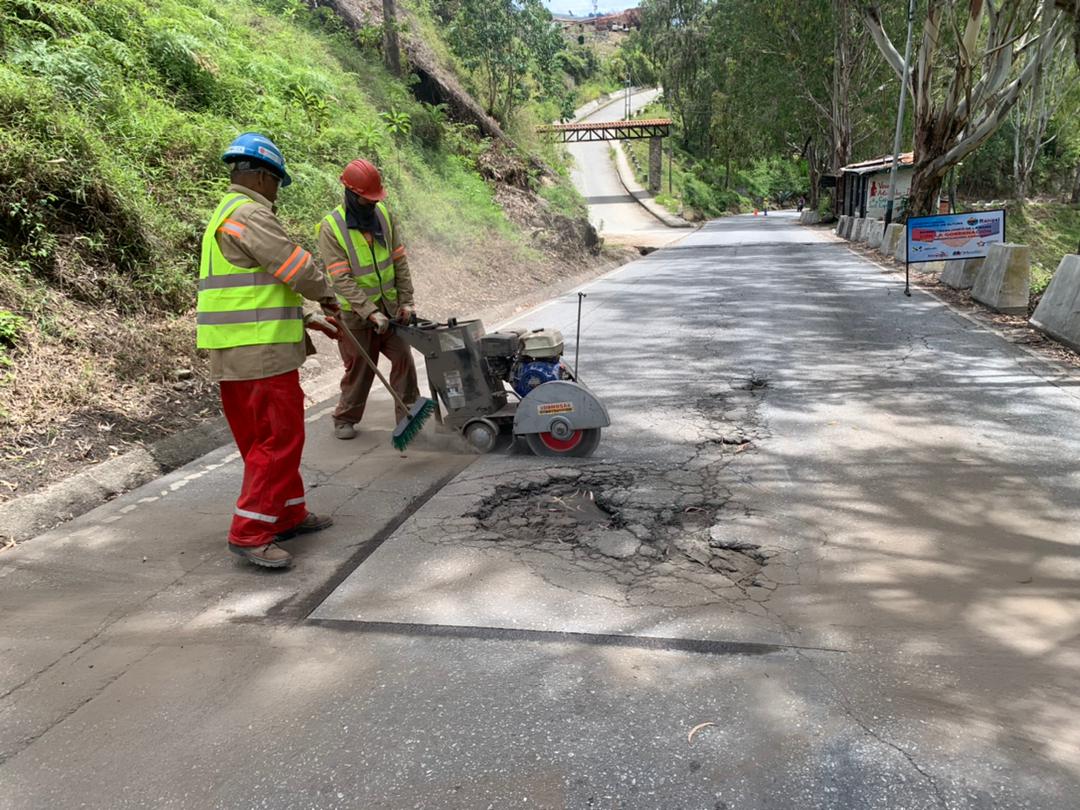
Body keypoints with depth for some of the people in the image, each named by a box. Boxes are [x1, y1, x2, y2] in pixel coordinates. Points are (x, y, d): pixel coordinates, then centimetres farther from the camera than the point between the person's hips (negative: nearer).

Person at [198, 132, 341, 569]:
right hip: (260, 353, -11)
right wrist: (325, 294, 6)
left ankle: (288, 515, 27)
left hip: (236, 354, 11)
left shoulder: (224, 215, 22)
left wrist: (305, 319, 22)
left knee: (265, 437, 16)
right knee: (279, 438, -6)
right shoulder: (250, 214, -13)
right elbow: (295, 265, -14)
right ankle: (250, 534, -3)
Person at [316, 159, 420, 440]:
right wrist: (370, 312, -27)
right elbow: (341, 279, -21)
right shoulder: (331, 227, -16)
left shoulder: (384, 214, -2)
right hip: (356, 312, -4)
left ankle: (408, 414, 16)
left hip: (390, 307, 4)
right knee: (359, 369, 6)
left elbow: (399, 260, 2)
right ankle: (345, 419, 26)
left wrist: (405, 300, -4)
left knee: (403, 359, 2)